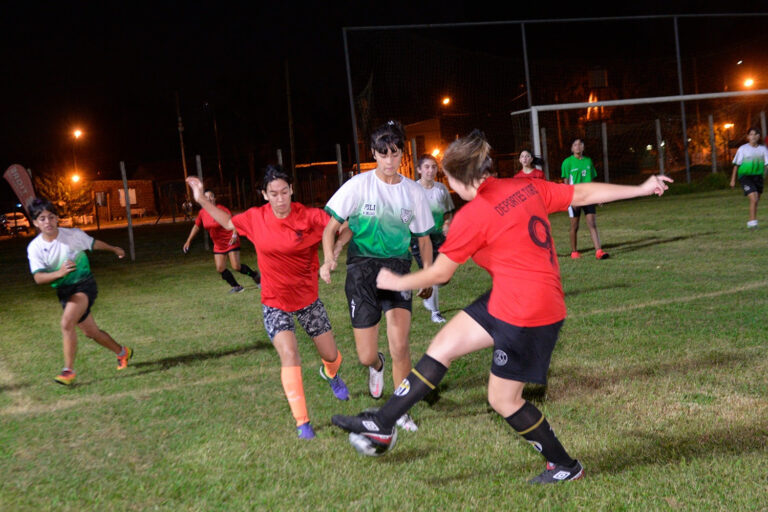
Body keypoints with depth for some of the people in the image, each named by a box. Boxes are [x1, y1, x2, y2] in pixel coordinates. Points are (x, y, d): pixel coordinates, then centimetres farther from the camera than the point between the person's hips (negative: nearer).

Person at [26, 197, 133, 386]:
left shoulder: (73, 234, -10)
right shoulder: (34, 247, -8)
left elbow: (94, 243, 11)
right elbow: (38, 277, -18)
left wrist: (114, 249, 29)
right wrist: (59, 273, -38)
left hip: (84, 284, -4)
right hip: (63, 291, 4)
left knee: (67, 323, -26)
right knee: (91, 332, 12)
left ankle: (69, 370, -19)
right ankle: (122, 352, 37)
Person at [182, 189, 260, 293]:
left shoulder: (222, 209, -18)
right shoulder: (202, 213, 0)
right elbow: (196, 226, 14)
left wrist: (234, 235, -37)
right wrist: (188, 241, 13)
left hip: (230, 242, -6)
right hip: (218, 245, 6)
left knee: (236, 266, -12)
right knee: (220, 269, -1)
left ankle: (255, 275, 15)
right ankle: (236, 287, 15)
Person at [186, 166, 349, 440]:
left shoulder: (309, 216, -17)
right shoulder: (255, 218, -8)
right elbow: (229, 223, 12)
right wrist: (202, 201, 7)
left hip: (308, 297, 0)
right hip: (275, 302, 0)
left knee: (330, 354, 11)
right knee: (289, 356, -18)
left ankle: (331, 374, 52)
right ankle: (302, 422, -6)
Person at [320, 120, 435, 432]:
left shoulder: (413, 191, 4)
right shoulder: (358, 185, -4)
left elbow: (423, 238, 14)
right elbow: (331, 227, -4)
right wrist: (328, 259, -22)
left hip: (398, 267, 2)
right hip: (362, 267, -1)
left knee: (400, 346, -15)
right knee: (366, 357, -2)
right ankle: (377, 365, 38)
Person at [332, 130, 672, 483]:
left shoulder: (471, 216, -17)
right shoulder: (527, 187, 3)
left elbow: (439, 274, -6)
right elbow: (585, 194, 7)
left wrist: (395, 282, 10)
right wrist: (641, 189, 18)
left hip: (525, 314, -10)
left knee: (503, 400, 7)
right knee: (443, 345, 9)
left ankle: (565, 466, 26)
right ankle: (382, 425, 15)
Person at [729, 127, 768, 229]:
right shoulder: (743, 149, -2)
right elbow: (736, 164, 2)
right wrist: (733, 179, 2)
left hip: (758, 176, 4)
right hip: (745, 176, -4)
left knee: (756, 201, 11)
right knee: (753, 199, -19)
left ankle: (751, 222, 27)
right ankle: (753, 221, -12)